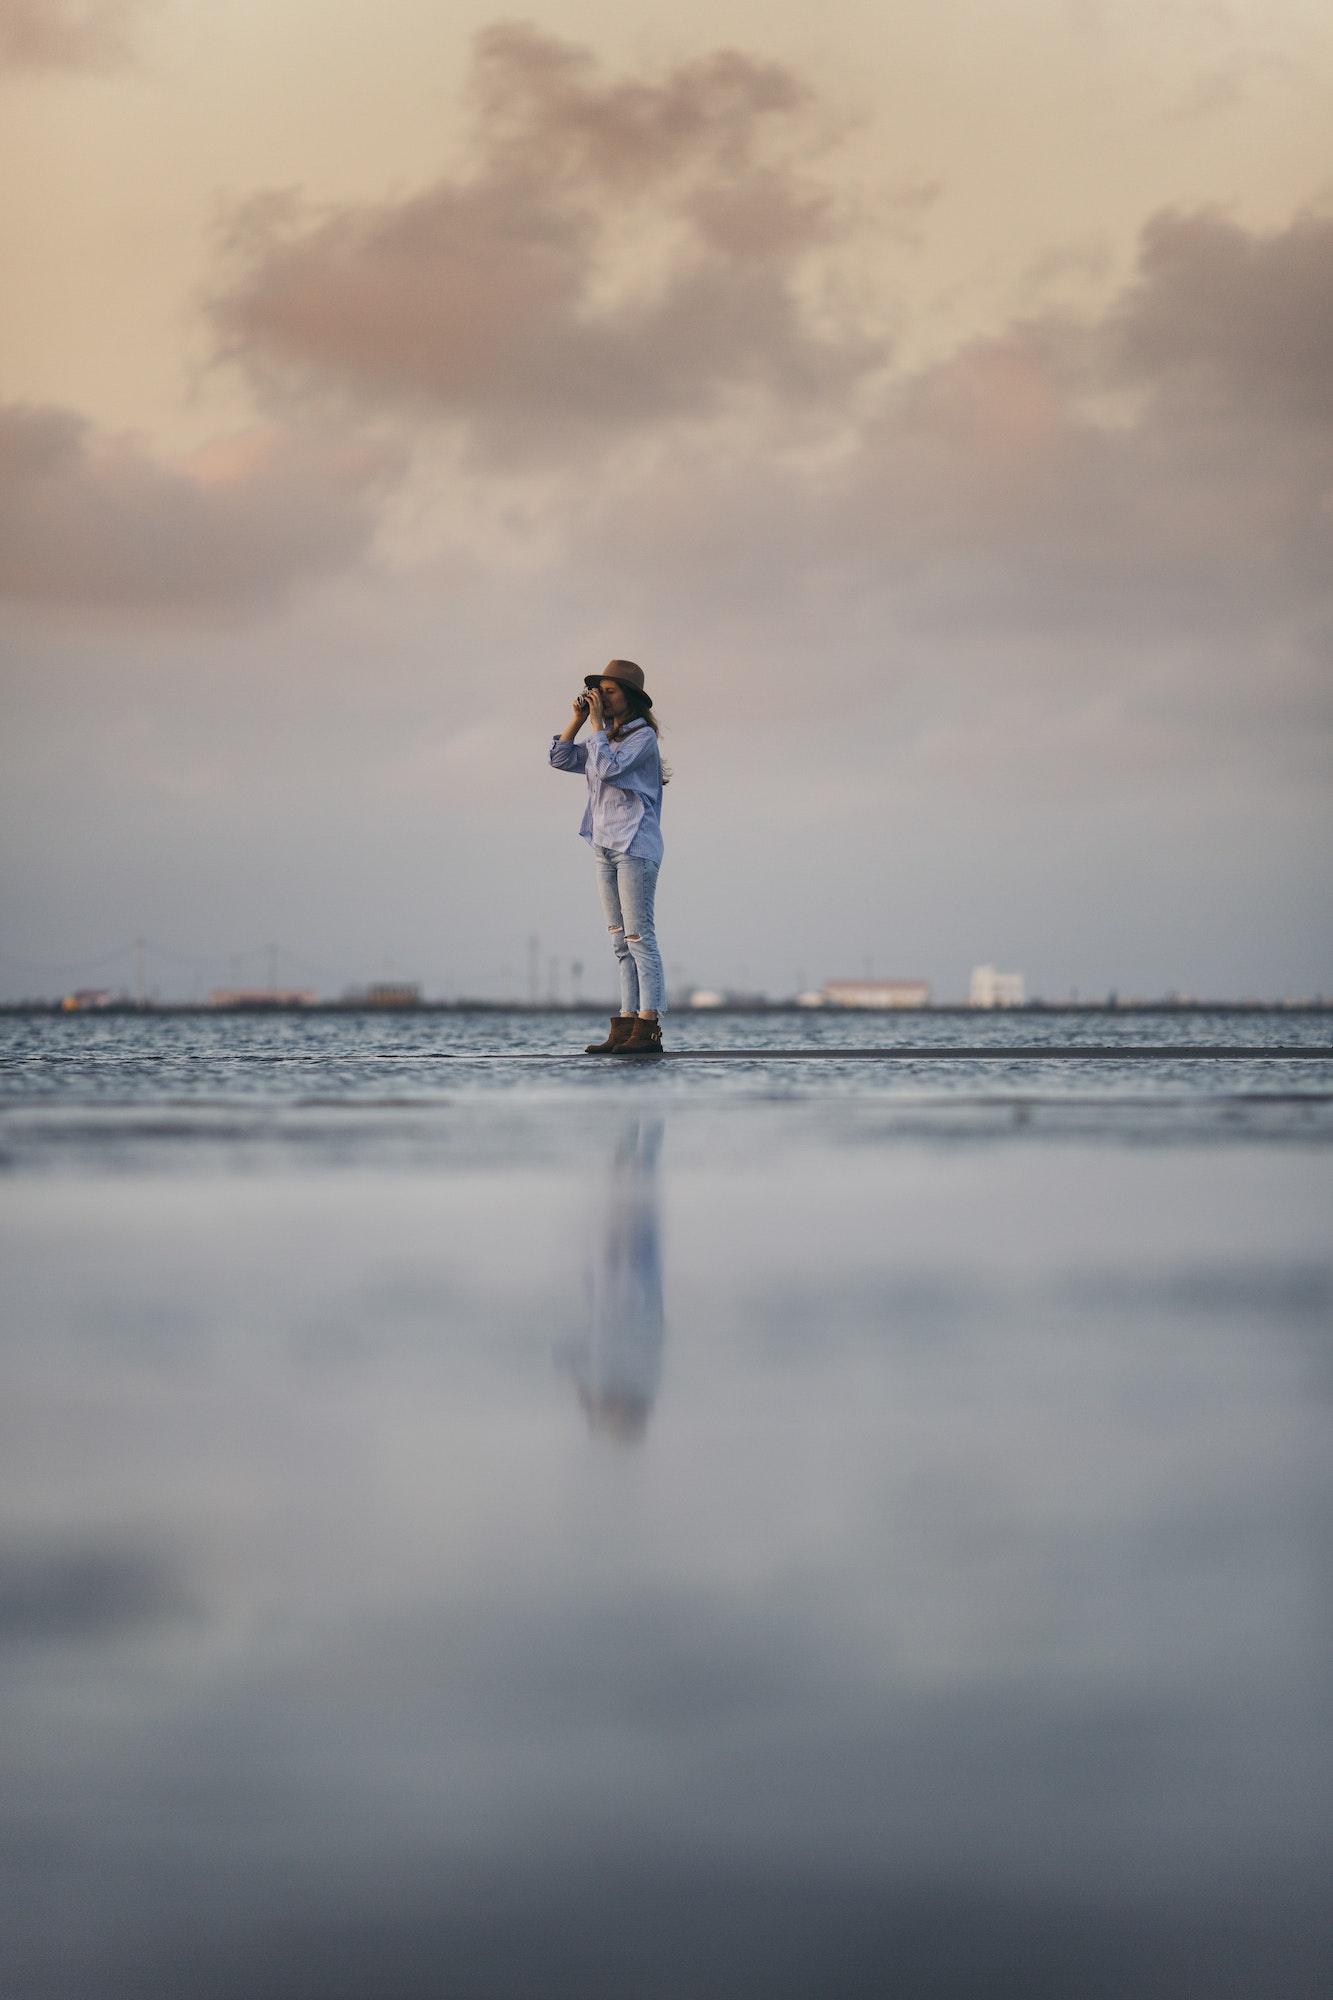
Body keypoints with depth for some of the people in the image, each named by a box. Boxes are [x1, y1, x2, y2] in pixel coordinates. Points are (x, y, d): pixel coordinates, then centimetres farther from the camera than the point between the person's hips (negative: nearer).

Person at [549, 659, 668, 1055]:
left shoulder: (642, 736, -9)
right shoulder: (606, 738, 16)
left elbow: (607, 768, -21)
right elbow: (561, 759, 16)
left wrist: (597, 726, -12)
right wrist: (578, 719, 6)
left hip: (635, 847, -9)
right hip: (606, 847, 9)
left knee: (639, 937, -11)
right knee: (622, 942, 6)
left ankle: (647, 1030, -14)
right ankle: (626, 1025, 6)